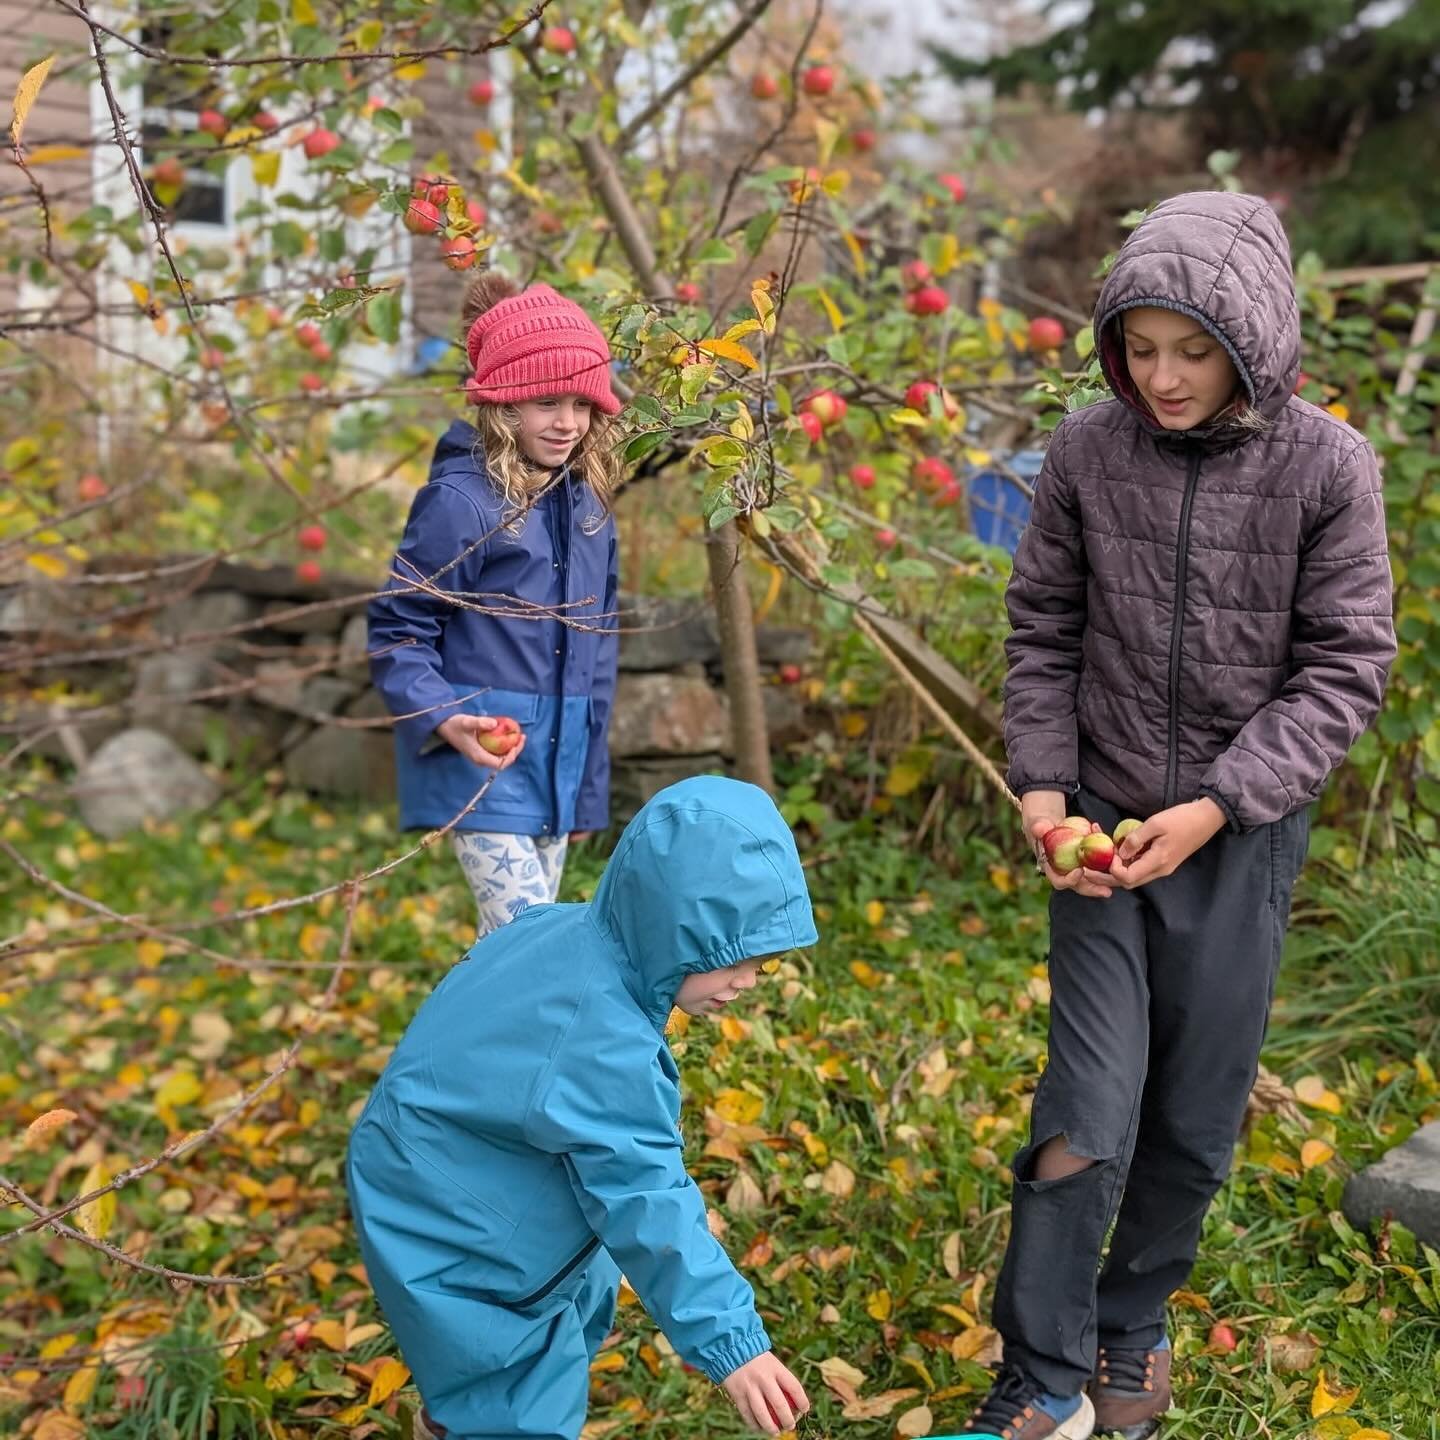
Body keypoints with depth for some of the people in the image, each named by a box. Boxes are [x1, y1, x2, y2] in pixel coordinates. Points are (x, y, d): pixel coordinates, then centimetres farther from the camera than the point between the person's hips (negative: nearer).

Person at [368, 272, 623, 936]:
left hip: (561, 761, 7)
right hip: (482, 759, -7)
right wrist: (443, 719, -27)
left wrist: (588, 788, 18)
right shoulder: (461, 501, -13)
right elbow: (396, 629, -10)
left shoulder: (587, 501, 9)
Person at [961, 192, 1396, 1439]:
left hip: (1244, 834, 0)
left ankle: (1135, 1325, 36)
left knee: (1198, 1115, 11)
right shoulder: (1088, 452, -4)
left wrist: (1216, 808, -16)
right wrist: (1042, 783, -6)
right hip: (1102, 823, 0)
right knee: (1087, 1114, -3)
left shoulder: (1327, 469, -9)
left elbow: (1343, 671, -7)